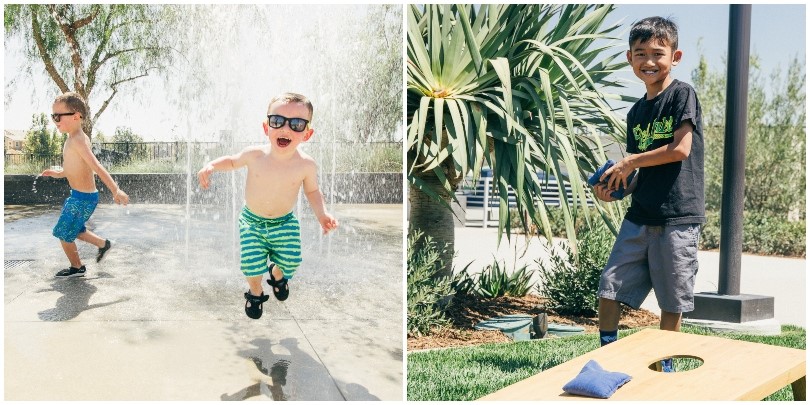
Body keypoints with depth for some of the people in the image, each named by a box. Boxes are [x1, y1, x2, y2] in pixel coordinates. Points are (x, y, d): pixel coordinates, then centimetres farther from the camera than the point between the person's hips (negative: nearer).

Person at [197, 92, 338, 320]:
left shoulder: (306, 165, -20)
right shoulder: (254, 155, -20)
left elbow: (312, 191, 0)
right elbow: (232, 161, 3)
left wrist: (322, 214, -15)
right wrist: (211, 166, -14)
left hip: (284, 223, 1)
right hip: (252, 221, 0)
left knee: (290, 261, -3)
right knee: (252, 264, -8)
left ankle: (277, 274, 37)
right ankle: (256, 292, 28)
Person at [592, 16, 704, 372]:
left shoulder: (682, 94, -4)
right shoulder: (636, 112, 14)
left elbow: (680, 149, -14)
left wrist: (628, 162, -7)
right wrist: (614, 188, 0)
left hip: (678, 216, -6)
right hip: (640, 215, 6)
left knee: (672, 300, 5)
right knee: (609, 287, 3)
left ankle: (665, 364, 21)